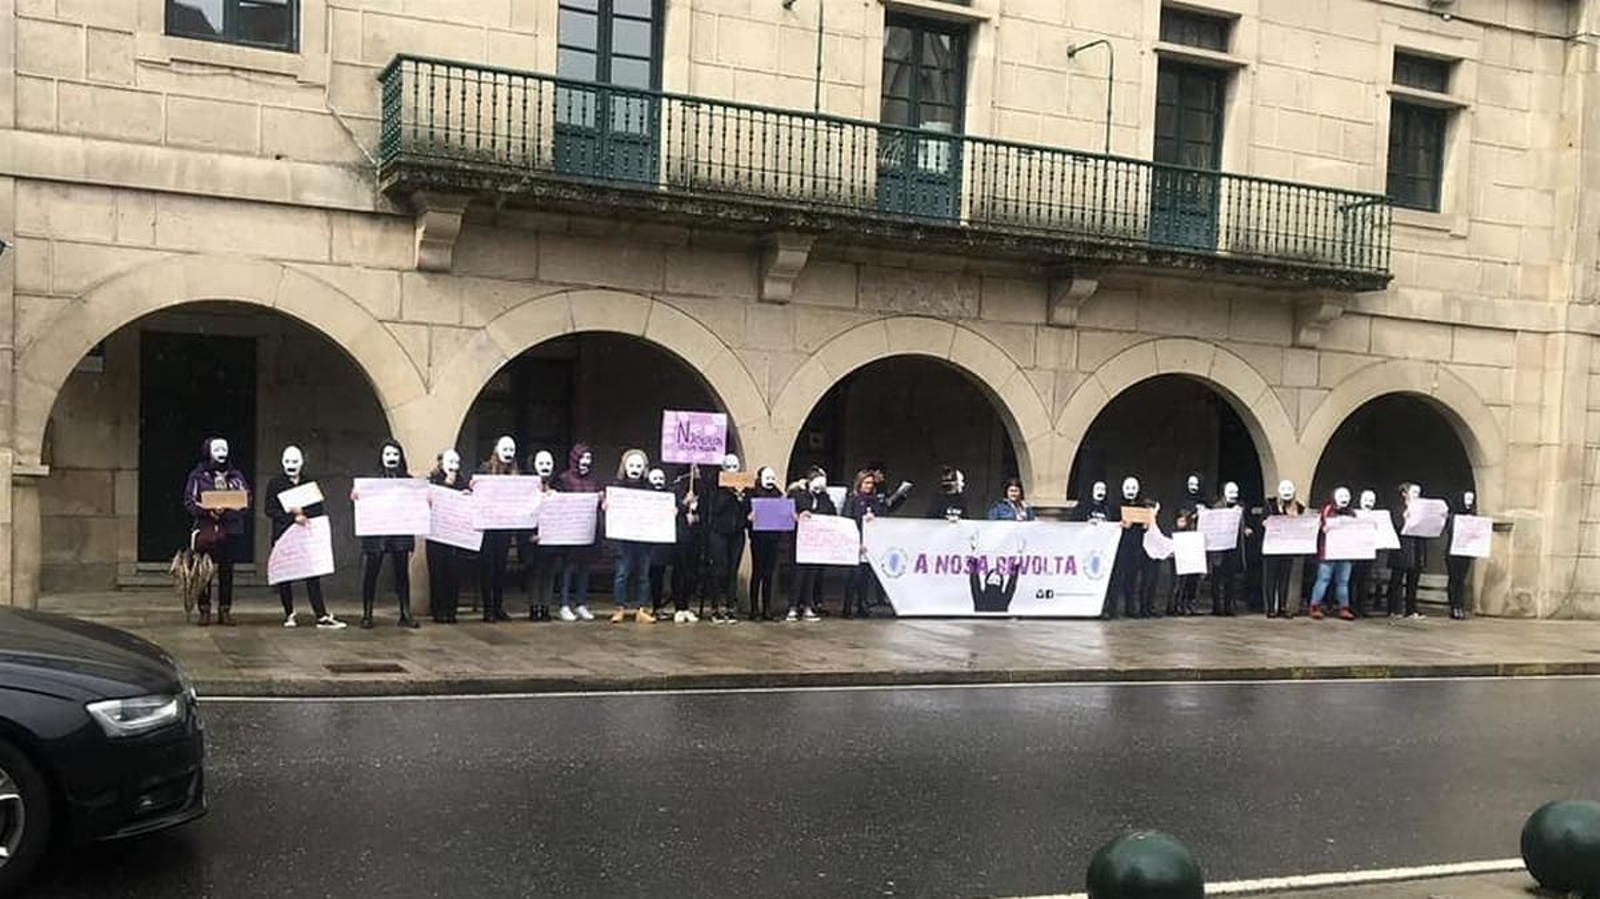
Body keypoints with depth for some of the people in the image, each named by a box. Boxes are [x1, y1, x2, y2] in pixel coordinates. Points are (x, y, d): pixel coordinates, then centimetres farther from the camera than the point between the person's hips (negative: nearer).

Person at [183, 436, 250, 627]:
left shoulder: (235, 475, 12)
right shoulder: (197, 476, 5)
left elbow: (246, 501, 4)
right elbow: (189, 501, -1)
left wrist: (227, 511, -13)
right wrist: (208, 512, -17)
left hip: (230, 530, 2)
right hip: (205, 530, -2)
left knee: (226, 571, 3)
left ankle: (225, 611, 9)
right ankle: (204, 611, 5)